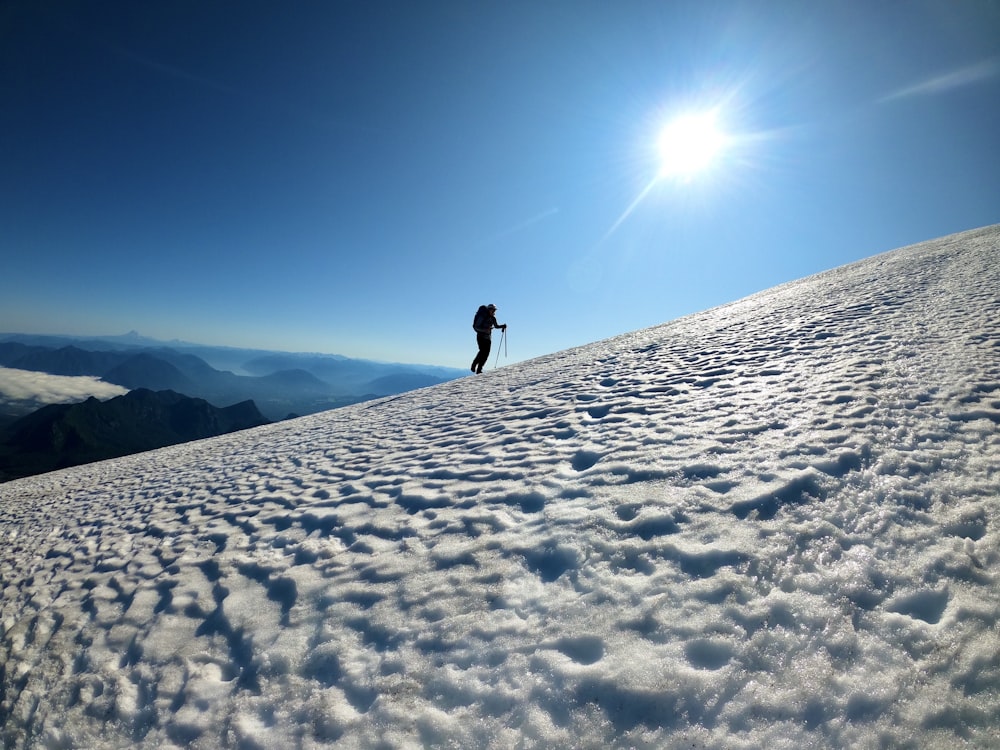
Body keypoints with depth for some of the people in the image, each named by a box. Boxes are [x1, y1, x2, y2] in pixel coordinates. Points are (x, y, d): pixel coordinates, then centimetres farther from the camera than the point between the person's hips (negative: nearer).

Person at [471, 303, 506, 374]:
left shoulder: (493, 318, 7)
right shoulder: (482, 316, -12)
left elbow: (496, 326, 22)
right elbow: (476, 327, -15)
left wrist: (502, 326, 3)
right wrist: (485, 330, -28)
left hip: (488, 337, 6)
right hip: (481, 336, -6)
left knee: (486, 353, -5)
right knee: (483, 350, -23)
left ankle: (479, 370, 1)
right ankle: (474, 365, -4)